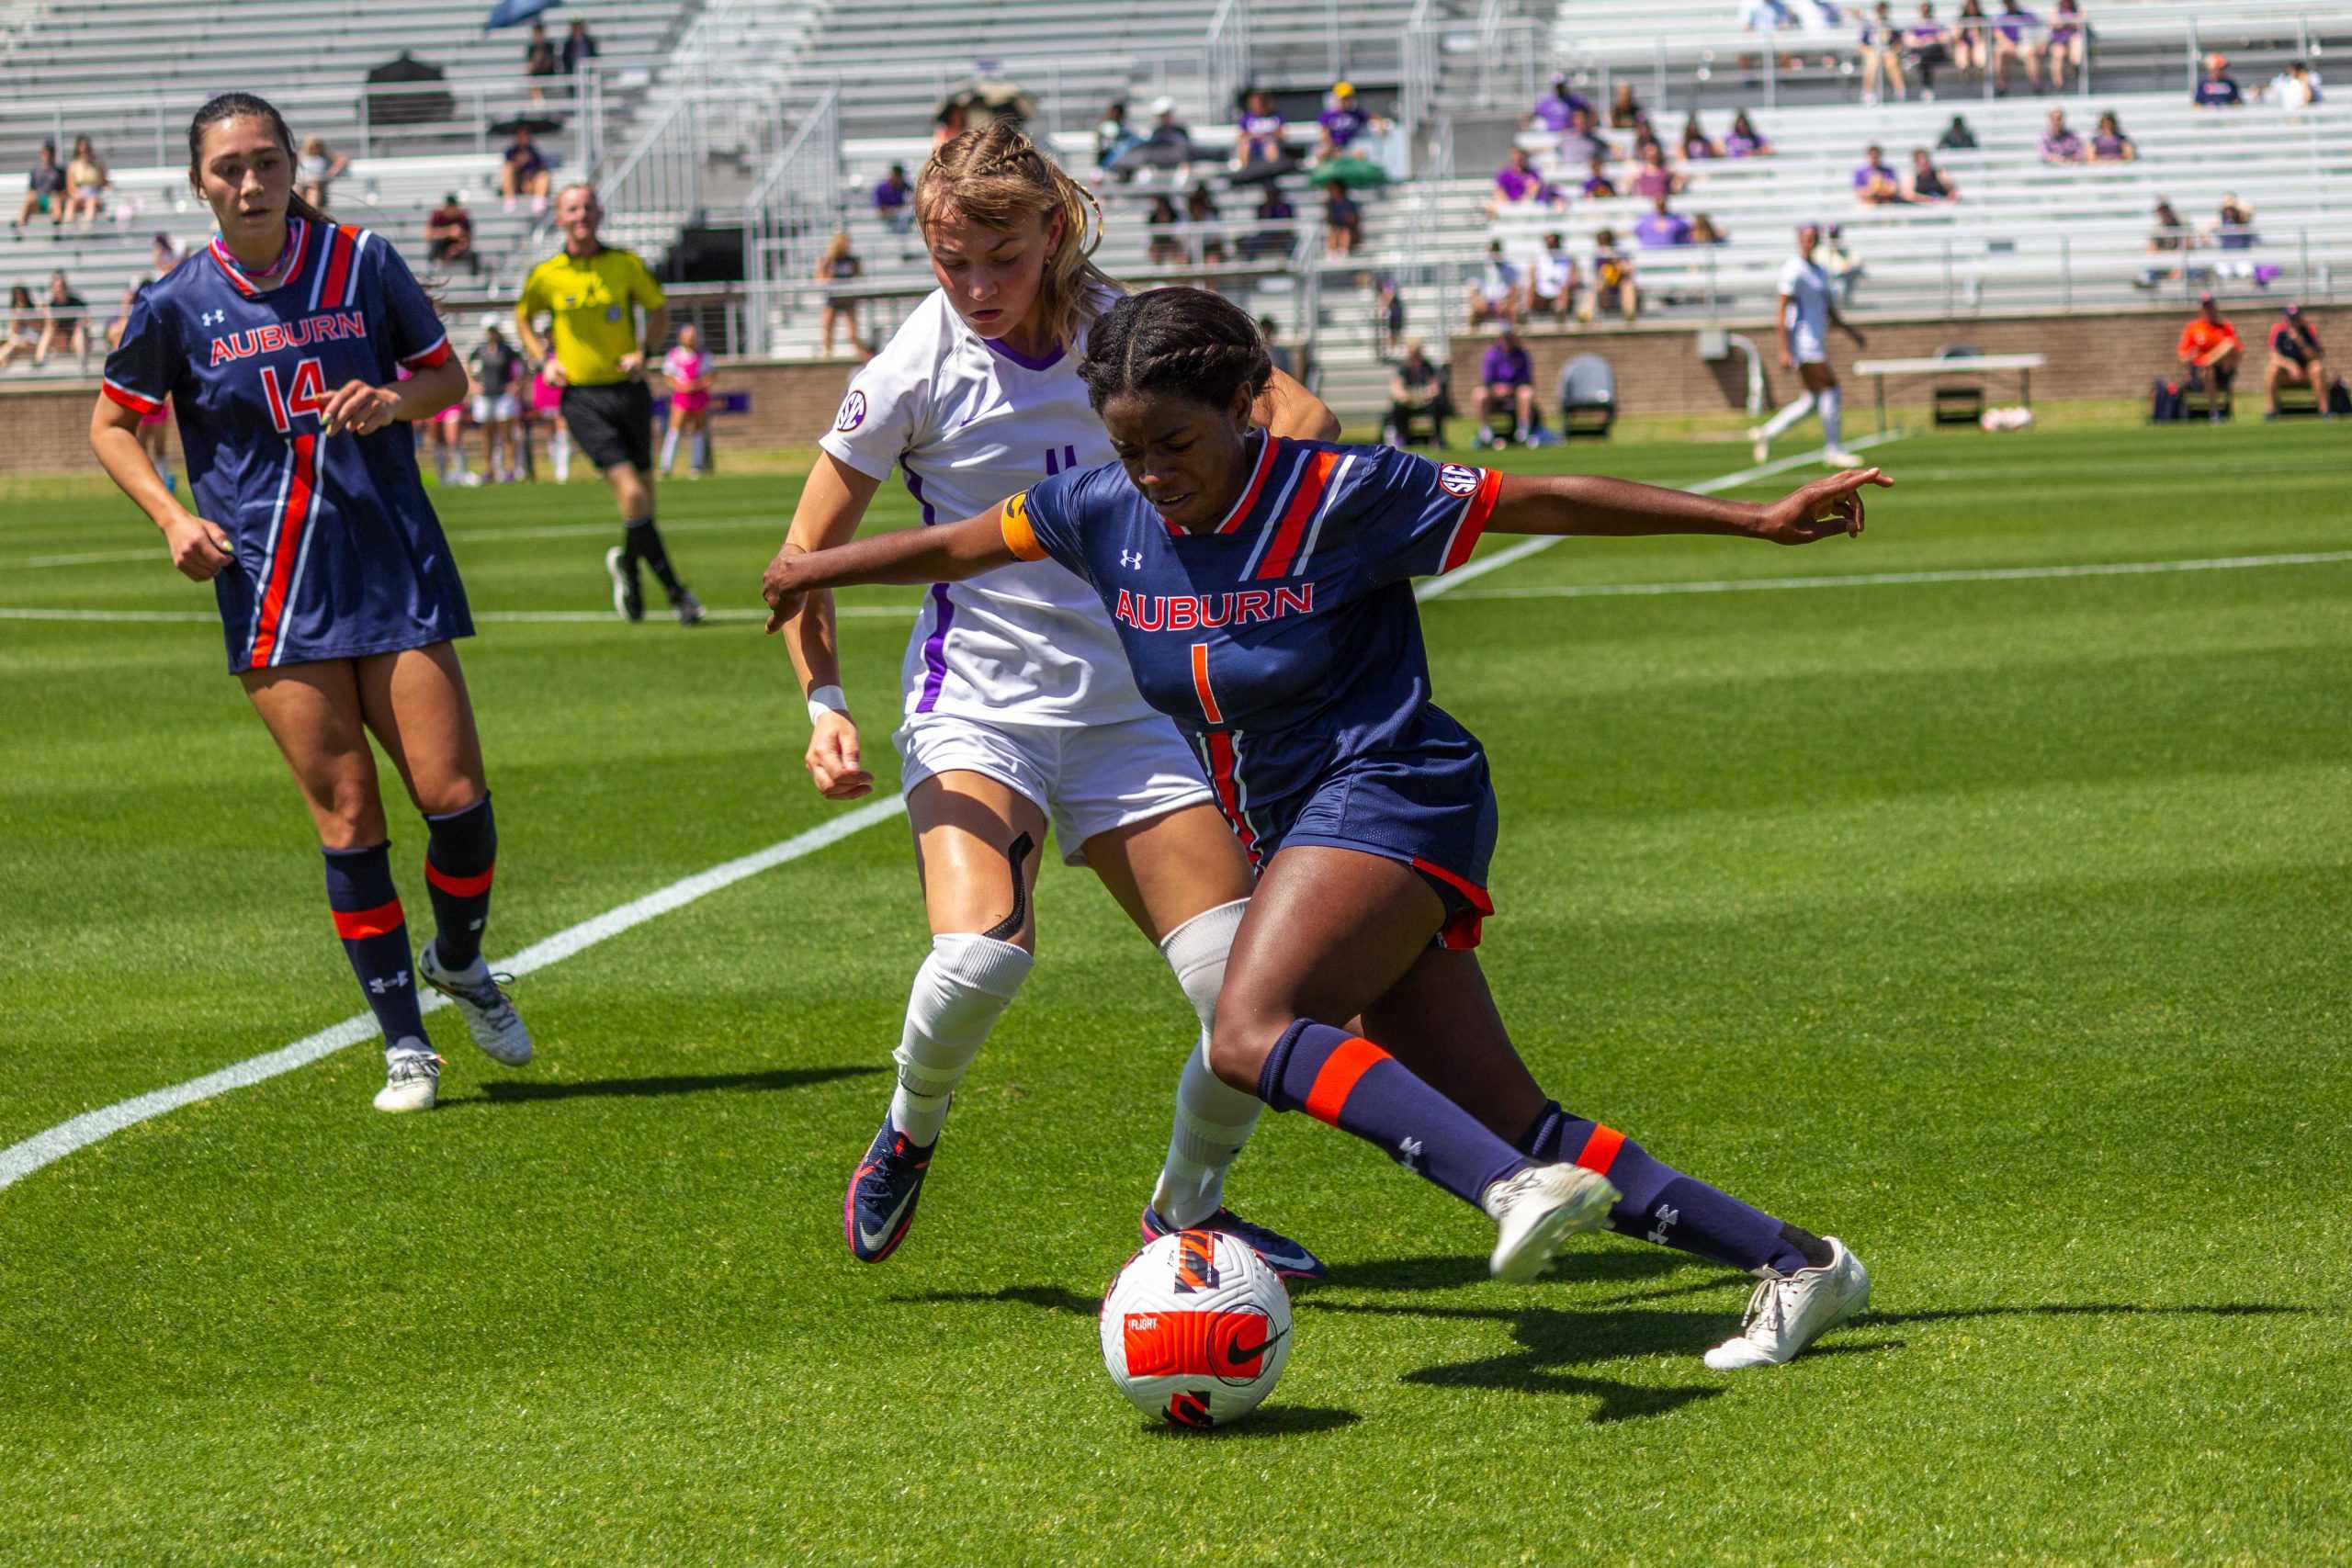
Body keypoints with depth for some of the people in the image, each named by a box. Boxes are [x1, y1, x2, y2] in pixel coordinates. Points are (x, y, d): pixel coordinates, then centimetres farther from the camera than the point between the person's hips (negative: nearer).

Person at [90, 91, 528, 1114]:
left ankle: (459, 962, 25)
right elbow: (111, 425, 12)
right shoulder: (178, 305, -1)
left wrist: (395, 399, -11)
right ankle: (404, 1043, 9)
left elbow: (447, 377, 11)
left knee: (456, 798, -6)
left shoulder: (361, 263, 0)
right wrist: (172, 516, -4)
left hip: (393, 562, 1)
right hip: (272, 589, -1)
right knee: (346, 815, -4)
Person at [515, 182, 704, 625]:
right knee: (630, 490, -16)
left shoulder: (626, 264, 1)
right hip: (582, 398, -3)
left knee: (642, 495, 7)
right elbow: (523, 320, 16)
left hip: (628, 389, 3)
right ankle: (675, 592, -11)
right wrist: (545, 360, 1)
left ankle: (627, 563, 38)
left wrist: (642, 351, -4)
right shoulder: (546, 275, -2)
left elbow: (658, 310, 13)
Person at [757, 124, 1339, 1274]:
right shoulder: (916, 368, -7)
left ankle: (1184, 1210, 19)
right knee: (981, 956, -30)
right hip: (977, 704, -3)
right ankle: (911, 1129, 5)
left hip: (1129, 706, 3)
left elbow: (1300, 419, -3)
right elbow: (805, 554, 0)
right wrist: (824, 703, -14)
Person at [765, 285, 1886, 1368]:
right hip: (1295, 830, 7)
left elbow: (1543, 502, -8)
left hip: (1387, 794, -7)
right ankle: (1791, 1262, 1)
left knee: (1249, 1035, -30)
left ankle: (1521, 1188, -43)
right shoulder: (1103, 512, 4)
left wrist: (1758, 521, -6)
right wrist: (817, 571, 31)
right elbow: (957, 546, 21)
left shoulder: (1340, 494, -12)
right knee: (1512, 1126, -1)